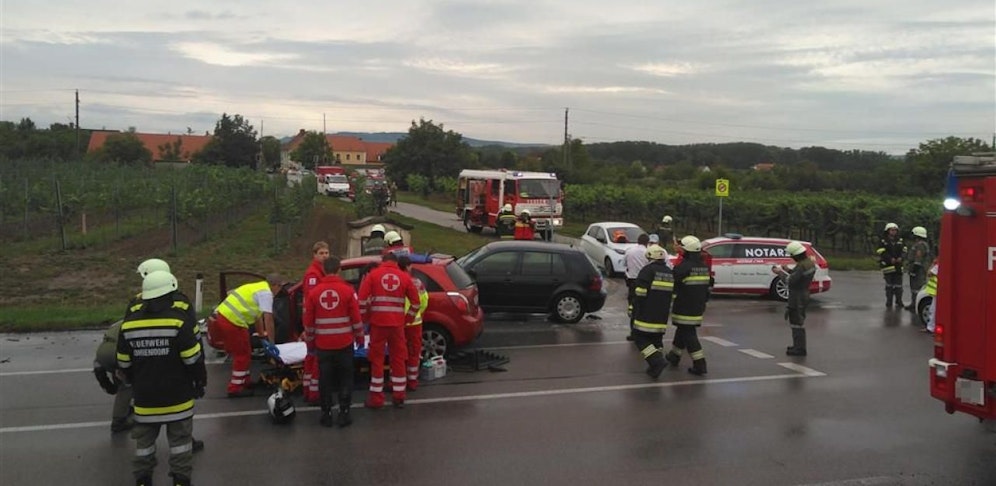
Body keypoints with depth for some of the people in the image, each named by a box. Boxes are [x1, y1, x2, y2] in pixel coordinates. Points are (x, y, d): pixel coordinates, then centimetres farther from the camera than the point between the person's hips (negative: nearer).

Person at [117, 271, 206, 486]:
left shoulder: (129, 323, -1)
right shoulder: (180, 319, -15)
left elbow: (124, 363, 7)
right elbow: (193, 358, -13)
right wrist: (200, 382, 2)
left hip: (145, 395, 4)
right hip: (177, 394, -3)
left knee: (144, 439, 17)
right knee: (180, 437, 8)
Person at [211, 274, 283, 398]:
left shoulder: (257, 287, 21)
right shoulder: (266, 293, -8)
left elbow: (258, 316, 29)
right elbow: (268, 320, -13)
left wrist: (261, 335, 36)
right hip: (233, 322, -9)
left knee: (240, 352, 22)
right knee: (242, 355, 3)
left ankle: (245, 381, 35)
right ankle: (235, 389, 10)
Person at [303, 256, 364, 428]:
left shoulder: (313, 292, -2)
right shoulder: (348, 290, -8)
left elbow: (308, 321, 2)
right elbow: (356, 318, -5)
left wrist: (310, 342, 14)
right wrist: (360, 337, 9)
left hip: (323, 344, 1)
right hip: (345, 343, -1)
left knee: (325, 379, 10)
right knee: (345, 378, 9)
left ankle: (326, 414, 14)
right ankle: (344, 413, 9)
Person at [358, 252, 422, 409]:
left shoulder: (373, 275, 3)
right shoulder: (404, 277, 7)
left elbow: (362, 298, -5)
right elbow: (415, 301, 8)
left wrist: (364, 318, 5)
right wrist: (408, 318, 16)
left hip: (378, 322, -1)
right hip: (397, 324, 1)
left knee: (377, 359, 8)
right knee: (398, 359, 12)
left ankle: (376, 398, 10)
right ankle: (399, 397, 17)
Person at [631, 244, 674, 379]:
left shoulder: (647, 270, -11)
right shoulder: (670, 273, 14)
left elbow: (639, 293, -14)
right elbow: (673, 295, 19)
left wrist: (634, 309, -6)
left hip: (646, 315, -7)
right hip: (662, 317, 7)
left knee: (640, 338, -2)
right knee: (657, 339, 16)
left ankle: (657, 362, -15)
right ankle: (655, 367, 16)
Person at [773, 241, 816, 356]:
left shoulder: (801, 266, -25)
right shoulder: (810, 262, 6)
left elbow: (791, 281, -24)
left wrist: (781, 272, -10)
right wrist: (788, 270, 12)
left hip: (797, 298, -10)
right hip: (803, 295, 10)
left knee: (797, 323, -3)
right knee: (799, 321, 20)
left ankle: (800, 349, 0)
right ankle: (798, 345, 30)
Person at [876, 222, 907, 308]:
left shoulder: (900, 240, 14)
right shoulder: (883, 241, -1)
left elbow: (904, 250, 12)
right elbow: (881, 252, -9)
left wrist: (900, 258, -7)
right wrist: (890, 259, -18)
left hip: (898, 265, 4)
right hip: (888, 265, -4)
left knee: (898, 284, 5)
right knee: (889, 284, -1)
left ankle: (899, 301, 14)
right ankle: (889, 302, 5)